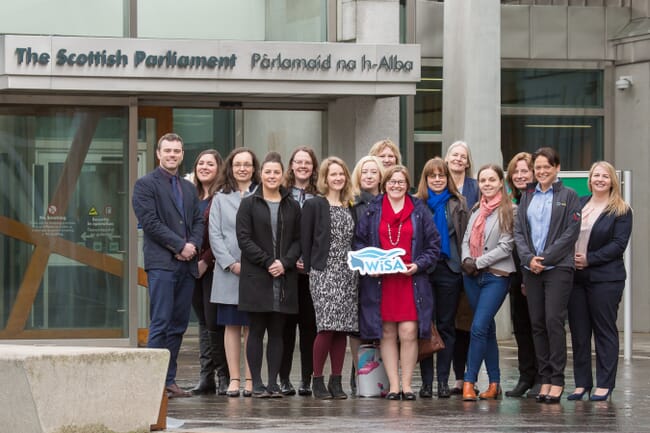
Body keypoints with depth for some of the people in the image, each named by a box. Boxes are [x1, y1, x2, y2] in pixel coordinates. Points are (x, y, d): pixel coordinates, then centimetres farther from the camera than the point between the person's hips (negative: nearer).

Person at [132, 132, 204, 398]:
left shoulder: (189, 188, 21)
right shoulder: (145, 185, 0)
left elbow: (198, 221, 17)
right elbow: (150, 222, -9)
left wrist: (193, 245, -4)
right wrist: (180, 246, -12)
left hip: (186, 264, 6)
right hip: (161, 263, -6)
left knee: (178, 324, 5)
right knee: (161, 323, -11)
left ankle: (168, 380, 8)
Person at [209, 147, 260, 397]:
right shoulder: (221, 198, 10)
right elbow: (215, 234, 5)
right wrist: (231, 263, -7)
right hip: (228, 270, 1)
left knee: (252, 325, -2)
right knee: (231, 325, 1)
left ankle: (250, 380, 0)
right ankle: (234, 379, 2)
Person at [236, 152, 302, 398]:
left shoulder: (292, 206, 11)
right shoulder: (249, 204, 3)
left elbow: (298, 240, 8)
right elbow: (244, 238, -4)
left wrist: (285, 263, -9)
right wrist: (267, 262, -12)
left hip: (284, 276, 2)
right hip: (256, 276, -2)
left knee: (277, 332, 4)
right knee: (256, 331, -1)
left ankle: (273, 382, 6)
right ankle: (256, 383, 1)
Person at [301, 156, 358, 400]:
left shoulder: (350, 207, 15)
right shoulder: (314, 205, 0)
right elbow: (305, 240, -1)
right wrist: (308, 268, -4)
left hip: (347, 274, 5)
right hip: (323, 274, -5)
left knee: (342, 329, 1)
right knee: (326, 327, -14)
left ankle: (336, 381, 6)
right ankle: (317, 380, -4)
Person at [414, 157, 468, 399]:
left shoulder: (458, 204, 8)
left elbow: (465, 236, 5)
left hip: (449, 268, 1)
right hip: (423, 269, -1)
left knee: (446, 325, 4)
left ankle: (443, 381, 7)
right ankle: (426, 381, 4)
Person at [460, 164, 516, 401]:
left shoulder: (508, 211, -6)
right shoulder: (477, 210, 14)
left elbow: (506, 246, -12)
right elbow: (467, 239, 14)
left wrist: (478, 263, -12)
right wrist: (466, 259, -6)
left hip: (496, 276, -6)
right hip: (472, 276, 6)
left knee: (478, 327, -14)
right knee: (487, 329, 10)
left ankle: (469, 382, -12)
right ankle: (494, 383, 15)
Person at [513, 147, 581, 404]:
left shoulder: (568, 196, 2)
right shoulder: (527, 196, 14)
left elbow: (571, 233, -6)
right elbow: (518, 230, 10)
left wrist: (545, 258, -12)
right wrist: (528, 257, -7)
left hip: (558, 267, -4)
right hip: (531, 268, 4)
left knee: (554, 321, -12)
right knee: (537, 324, 3)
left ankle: (557, 380, -7)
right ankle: (544, 380, 8)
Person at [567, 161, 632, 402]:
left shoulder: (621, 211, -2)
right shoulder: (578, 204, 12)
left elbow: (618, 245, -10)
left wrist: (589, 259, -15)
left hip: (605, 278, -4)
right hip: (576, 277, 4)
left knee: (605, 331, 1)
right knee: (578, 332, 6)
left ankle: (604, 384, 5)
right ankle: (582, 382, 13)